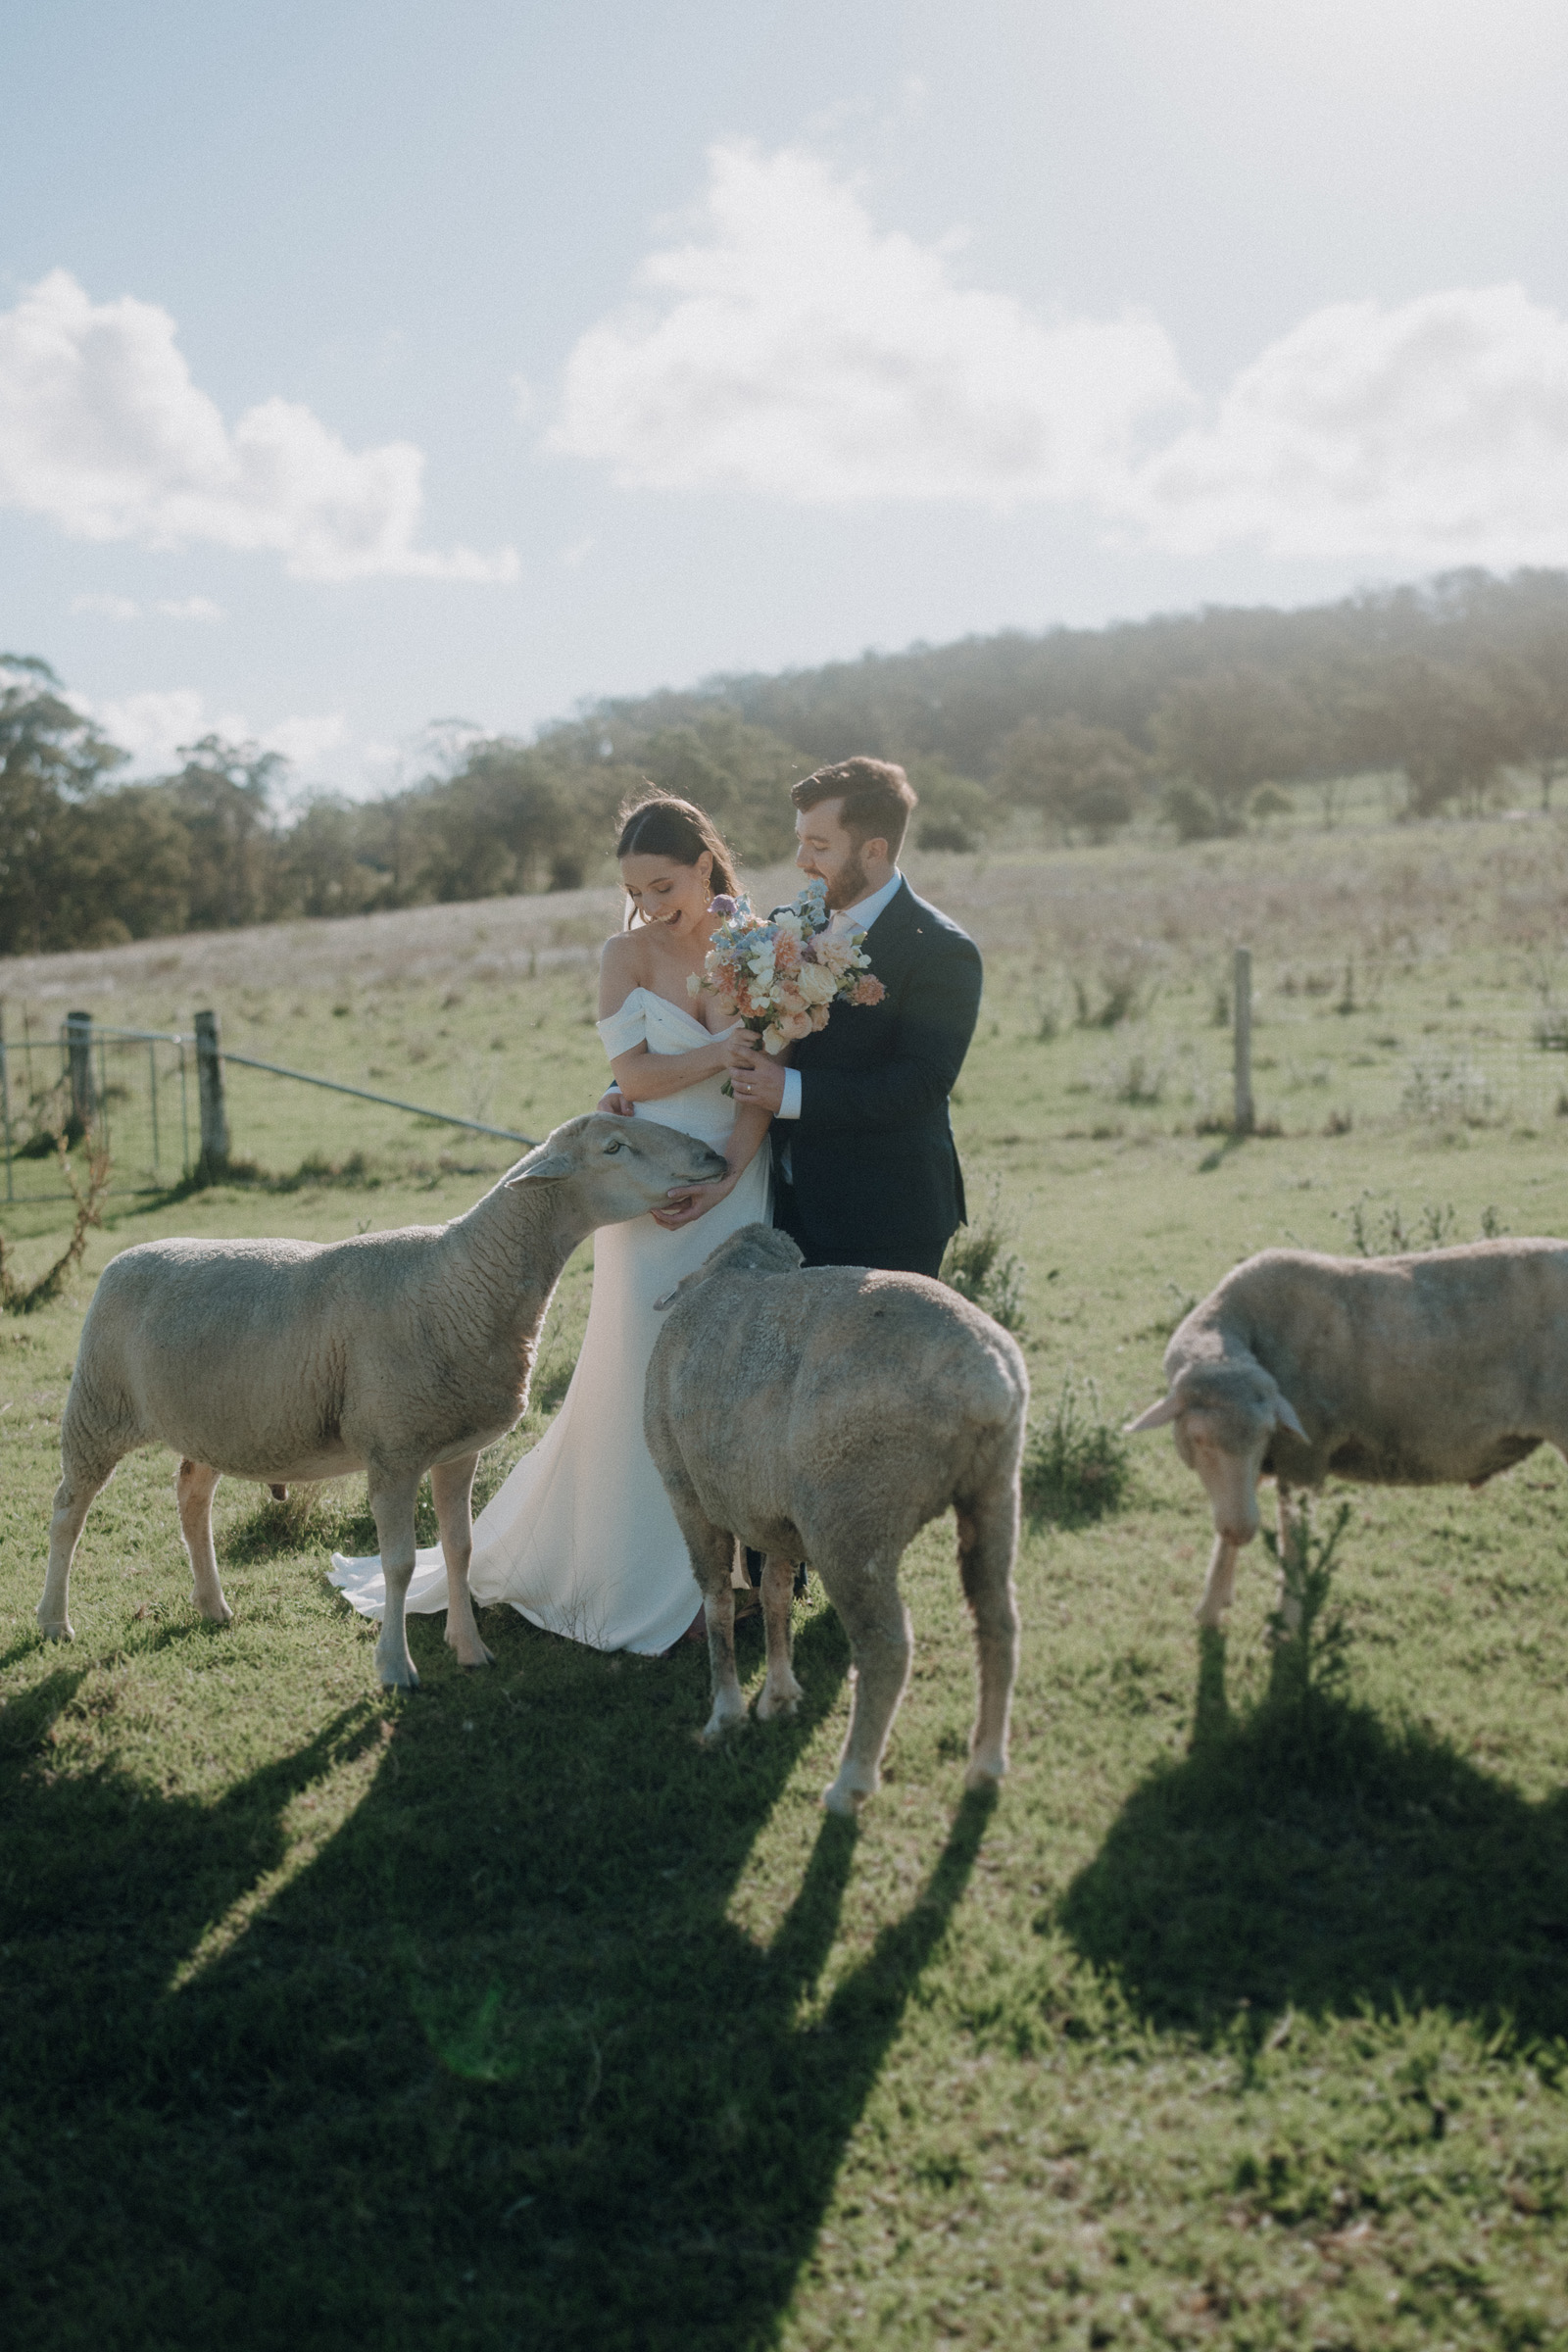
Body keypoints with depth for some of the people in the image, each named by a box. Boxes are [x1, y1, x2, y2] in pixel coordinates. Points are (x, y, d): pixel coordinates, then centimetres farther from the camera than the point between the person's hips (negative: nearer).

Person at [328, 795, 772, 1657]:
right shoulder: (628, 953, -2)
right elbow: (634, 1076, -12)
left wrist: (722, 1180, -15)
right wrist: (735, 1046, -17)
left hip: (734, 1189, 2)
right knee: (641, 1380, 2)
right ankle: (640, 1583, 17)